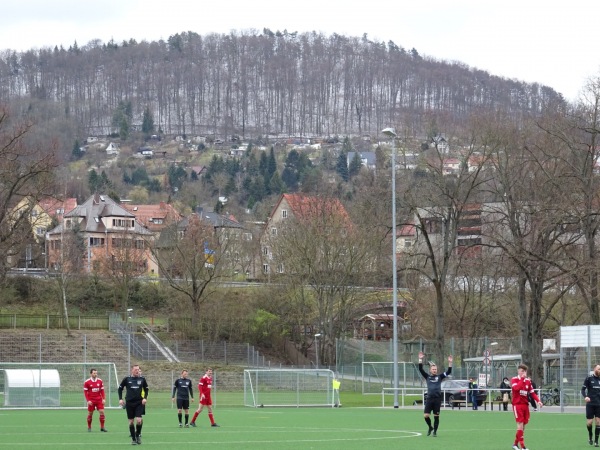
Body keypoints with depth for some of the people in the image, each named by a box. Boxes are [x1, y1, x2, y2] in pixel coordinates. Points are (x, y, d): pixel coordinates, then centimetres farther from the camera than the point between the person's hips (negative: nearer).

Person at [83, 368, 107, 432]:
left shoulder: (100, 381, 4)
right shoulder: (87, 382, -5)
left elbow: (102, 391, 8)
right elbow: (85, 392, -3)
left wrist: (104, 399, -1)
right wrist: (88, 400, -11)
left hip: (99, 400, 2)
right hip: (91, 400, -2)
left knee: (102, 412, -7)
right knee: (90, 414, 4)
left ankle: (102, 427, 0)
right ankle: (89, 427, 19)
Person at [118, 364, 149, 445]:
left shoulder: (142, 379, 2)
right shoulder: (126, 379, 0)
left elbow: (146, 389, 14)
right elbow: (120, 388, 9)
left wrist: (145, 398, 0)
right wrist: (120, 399, 0)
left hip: (139, 402, 0)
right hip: (129, 403, 0)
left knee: (139, 420, -13)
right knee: (131, 422, 3)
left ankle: (138, 435, 12)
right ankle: (133, 438, 16)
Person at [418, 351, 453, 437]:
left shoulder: (439, 377, 8)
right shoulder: (427, 377, 9)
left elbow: (448, 372, 2)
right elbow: (421, 369, 1)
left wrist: (450, 363, -9)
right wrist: (420, 360, -7)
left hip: (437, 399, -1)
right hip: (429, 398, 1)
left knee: (436, 416, 2)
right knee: (426, 415, -6)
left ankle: (435, 431, 12)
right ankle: (430, 427, 20)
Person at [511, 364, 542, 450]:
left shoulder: (528, 381, 12)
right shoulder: (514, 379, -4)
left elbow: (532, 392, 12)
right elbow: (516, 388, -24)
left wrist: (538, 401, -2)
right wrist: (522, 379, -21)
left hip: (525, 405, 6)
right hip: (517, 405, -6)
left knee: (523, 425, 7)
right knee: (520, 424, -13)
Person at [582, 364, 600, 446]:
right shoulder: (589, 378, -3)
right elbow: (583, 389, -4)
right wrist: (585, 397, -22)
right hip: (590, 404, -3)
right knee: (590, 422, -2)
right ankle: (590, 436, 26)